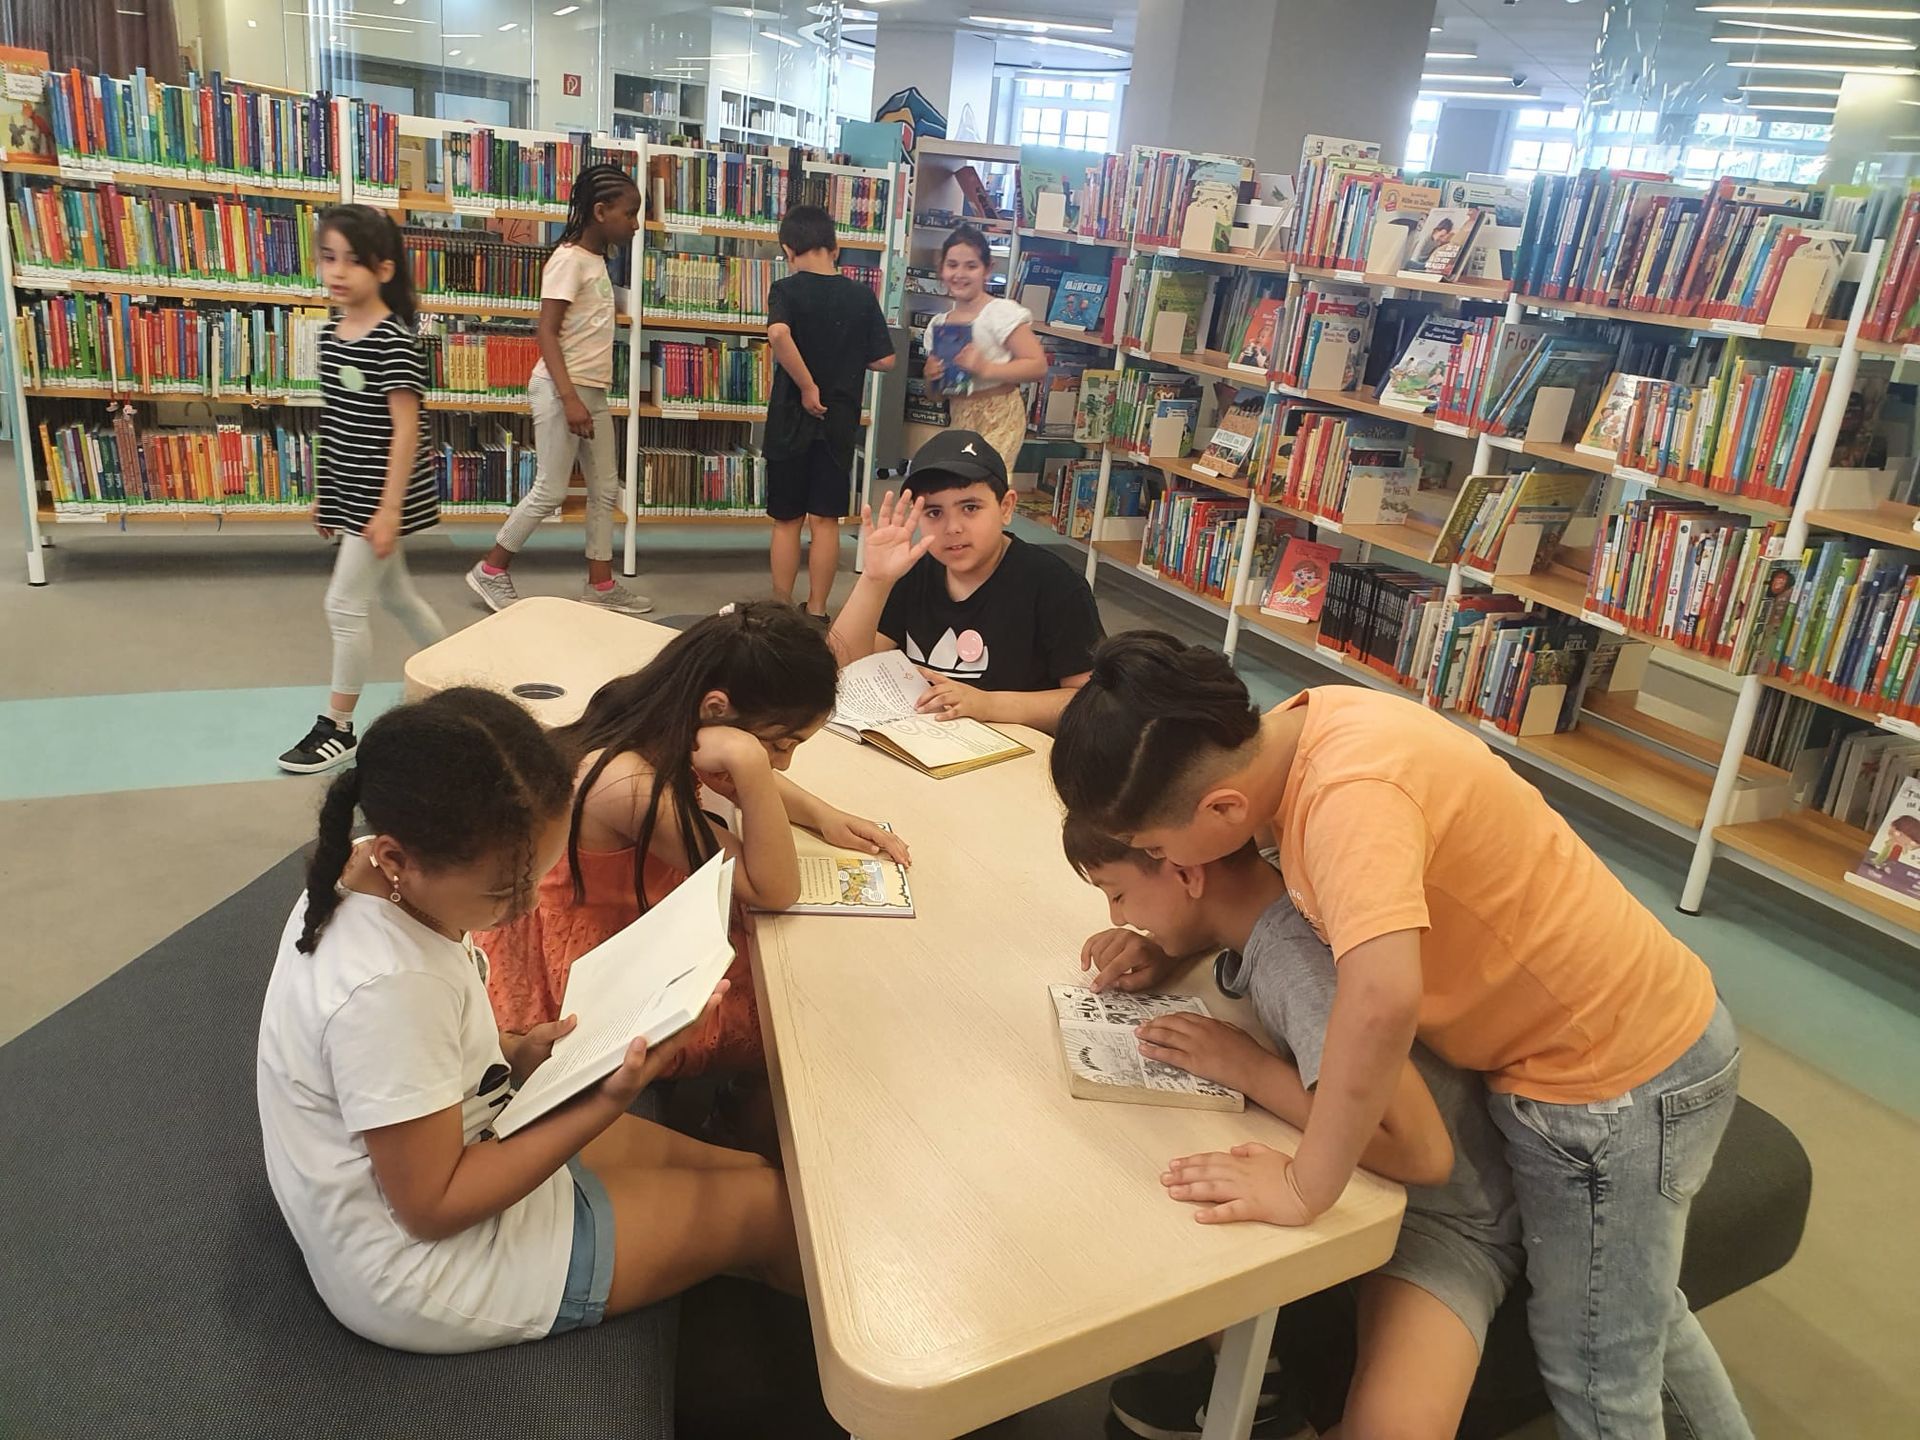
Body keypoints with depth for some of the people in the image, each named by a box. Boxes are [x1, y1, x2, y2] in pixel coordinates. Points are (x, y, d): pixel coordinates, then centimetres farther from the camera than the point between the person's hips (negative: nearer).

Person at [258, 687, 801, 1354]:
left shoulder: (366, 873, -9)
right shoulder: (389, 991, -36)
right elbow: (433, 1207, -25)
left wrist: (515, 1052, -6)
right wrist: (603, 1107, -25)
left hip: (439, 1150, 9)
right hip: (421, 1283, -9)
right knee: (771, 1208, -2)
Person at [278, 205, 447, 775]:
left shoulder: (394, 341, -17)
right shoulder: (331, 333, 7)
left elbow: (406, 429, -19)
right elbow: (336, 424, 14)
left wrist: (389, 508, -21)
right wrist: (323, 493, 16)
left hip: (381, 496, -8)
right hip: (349, 493, 8)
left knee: (344, 605, -4)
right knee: (396, 596, 16)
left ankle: (337, 728, 10)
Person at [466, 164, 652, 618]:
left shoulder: (597, 260, 12)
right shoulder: (569, 259, -13)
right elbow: (546, 332, -18)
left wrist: (585, 395, 16)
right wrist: (569, 398, -25)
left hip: (592, 391, 9)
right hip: (562, 390, -9)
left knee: (605, 489, 10)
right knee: (551, 491, -3)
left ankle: (601, 585, 17)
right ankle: (491, 570, 12)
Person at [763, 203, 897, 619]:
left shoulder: (787, 289, -8)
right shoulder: (862, 296, 1)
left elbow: (778, 334, -29)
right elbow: (885, 359, 2)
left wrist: (807, 385, -20)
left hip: (792, 418, -2)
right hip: (840, 422, 2)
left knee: (786, 521, 9)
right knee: (826, 520, 9)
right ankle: (816, 613, 13)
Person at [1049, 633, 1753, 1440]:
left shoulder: (1350, 793, -35)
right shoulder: (1302, 727, -8)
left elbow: (1381, 1001, -49)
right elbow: (1254, 882, 11)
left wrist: (1305, 1186, -35)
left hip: (1616, 1080, -9)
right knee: (1635, 1304, 31)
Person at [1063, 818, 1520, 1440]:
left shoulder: (1299, 967, -31)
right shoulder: (1272, 890, -8)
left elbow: (1421, 1153, -34)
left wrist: (1247, 1067, -25)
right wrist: (1164, 952, -4)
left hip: (1445, 1215, -7)